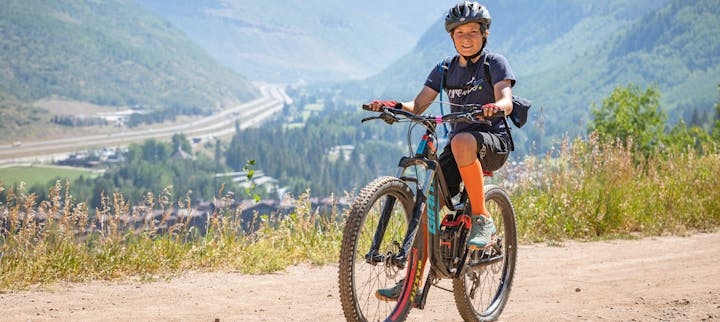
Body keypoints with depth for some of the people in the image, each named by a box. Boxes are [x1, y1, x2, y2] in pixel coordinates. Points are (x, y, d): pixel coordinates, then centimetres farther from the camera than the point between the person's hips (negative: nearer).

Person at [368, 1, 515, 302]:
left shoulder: (495, 63, -1)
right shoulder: (445, 70, 11)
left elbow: (506, 100, -17)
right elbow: (418, 105, 3)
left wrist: (496, 106, -41)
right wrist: (395, 105, -18)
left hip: (493, 143, -5)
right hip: (458, 145, 5)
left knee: (462, 141, -39)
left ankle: (482, 220, -26)